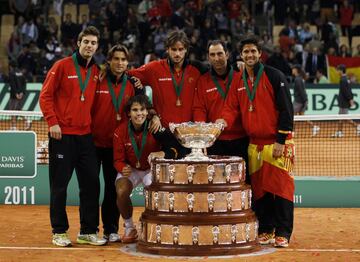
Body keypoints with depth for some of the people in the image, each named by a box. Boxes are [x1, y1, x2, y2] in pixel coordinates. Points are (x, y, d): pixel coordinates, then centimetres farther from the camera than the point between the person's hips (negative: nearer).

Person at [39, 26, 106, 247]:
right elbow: (46, 95, -6)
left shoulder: (97, 72, 10)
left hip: (86, 135, 5)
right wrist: (52, 121, -13)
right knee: (60, 185, 2)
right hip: (62, 135, -5)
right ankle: (59, 231, 12)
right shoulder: (62, 66, -4)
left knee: (91, 183, 5)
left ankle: (88, 231, 15)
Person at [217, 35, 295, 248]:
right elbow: (232, 107, 9)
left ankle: (283, 232, 0)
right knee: (259, 188, 7)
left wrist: (281, 141, -12)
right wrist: (224, 121, -15)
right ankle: (265, 230, 15)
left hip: (278, 143, -5)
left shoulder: (274, 76, -5)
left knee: (280, 186, -5)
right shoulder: (238, 81, 11)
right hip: (254, 144, 5)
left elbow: (285, 109, -8)